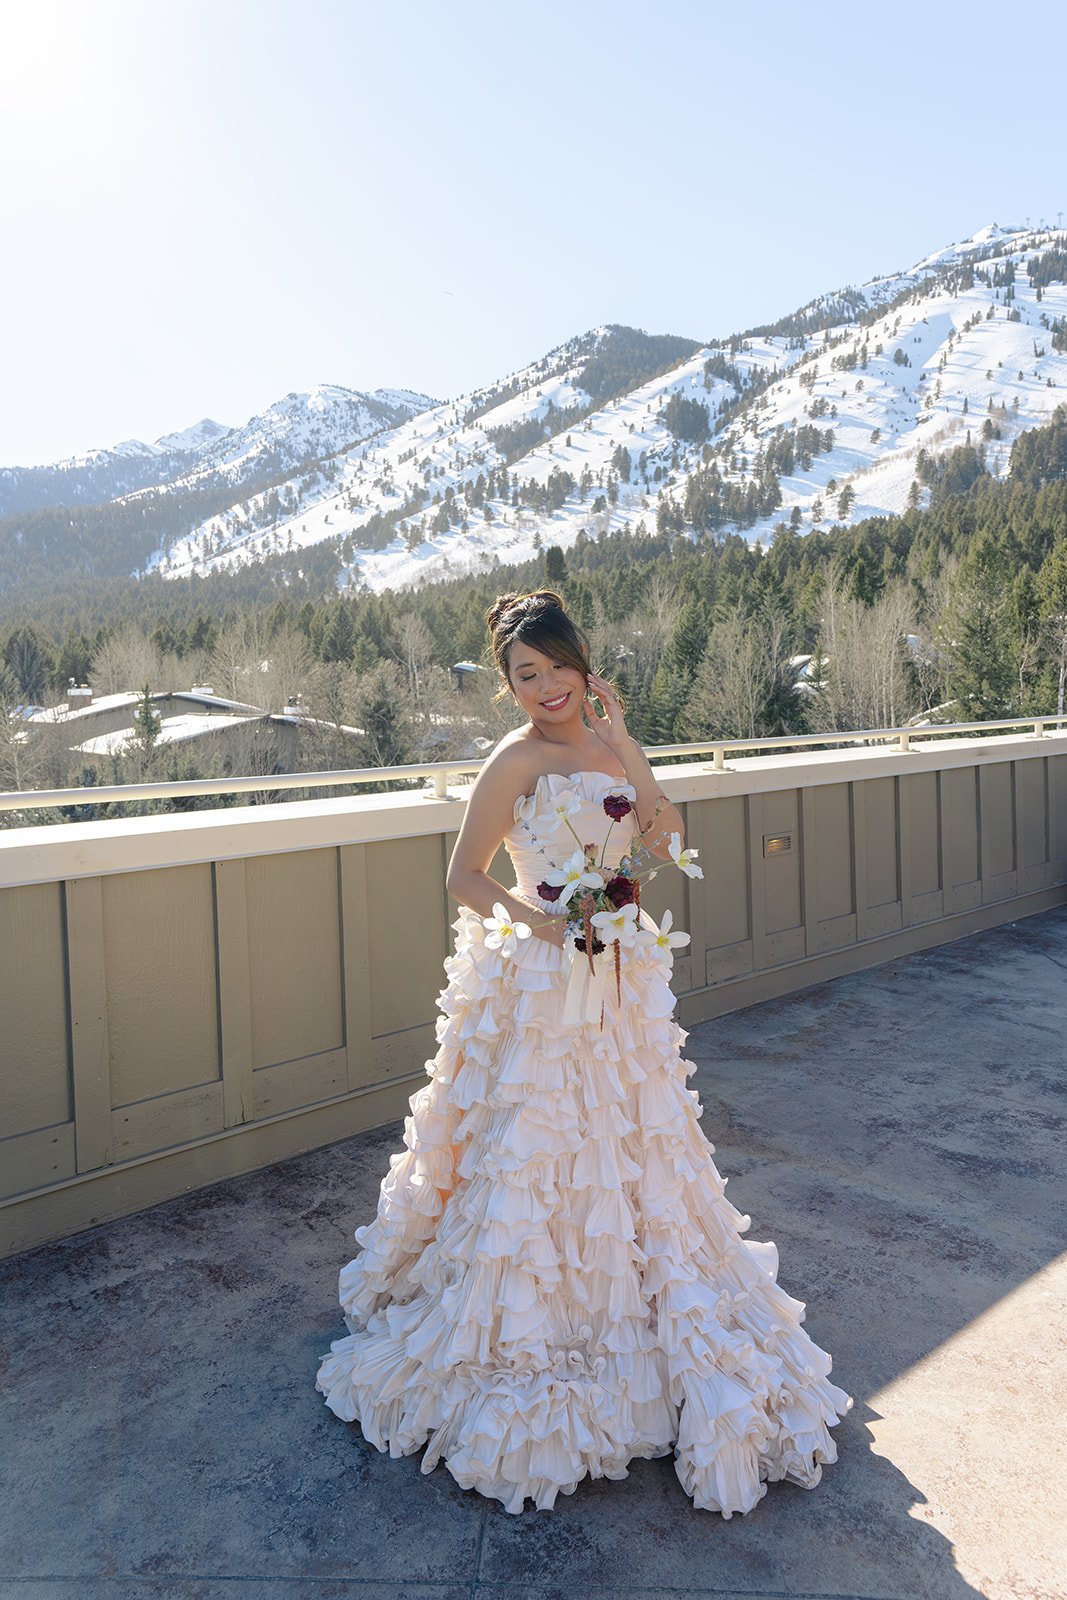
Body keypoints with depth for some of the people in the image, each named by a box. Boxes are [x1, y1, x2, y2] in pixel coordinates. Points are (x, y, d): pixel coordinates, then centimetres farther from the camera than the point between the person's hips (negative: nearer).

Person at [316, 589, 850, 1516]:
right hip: (541, 986, -7)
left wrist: (623, 746, -11)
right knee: (535, 1152, 4)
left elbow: (667, 841, -3)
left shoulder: (604, 746, 6)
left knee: (627, 1148, 19)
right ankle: (520, 1334, 26)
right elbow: (464, 875, -10)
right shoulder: (519, 759, -13)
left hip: (619, 982, 7)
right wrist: (525, 914, -26)